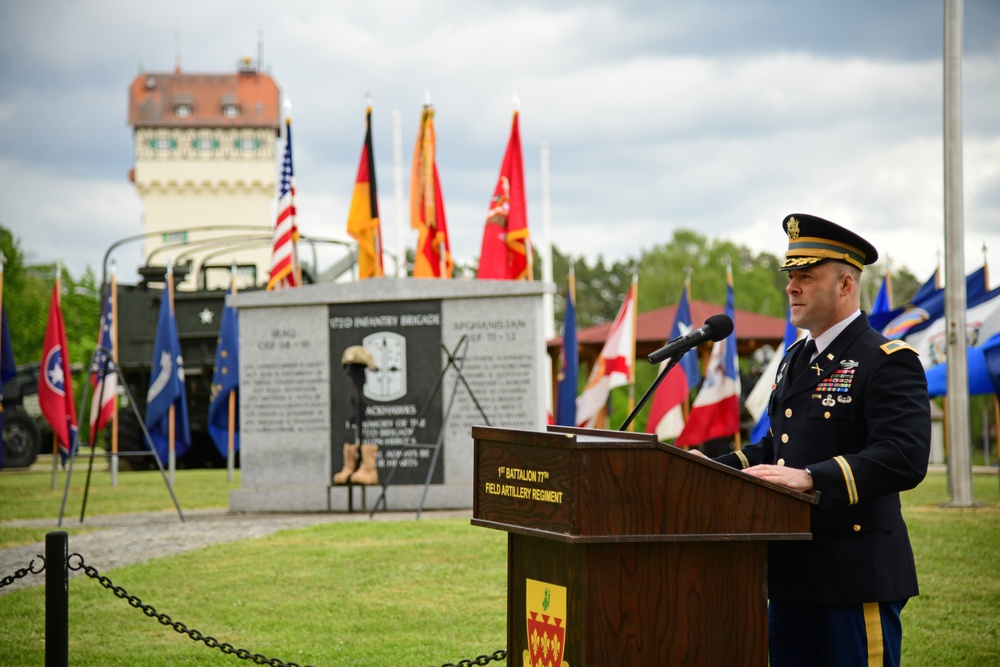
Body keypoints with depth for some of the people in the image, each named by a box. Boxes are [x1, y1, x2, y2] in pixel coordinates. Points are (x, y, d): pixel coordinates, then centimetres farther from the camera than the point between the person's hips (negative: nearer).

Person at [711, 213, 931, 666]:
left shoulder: (889, 363, -10)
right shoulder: (796, 359, 18)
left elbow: (904, 458, -23)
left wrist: (811, 478, -32)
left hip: (857, 578, -8)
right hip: (792, 575, 8)